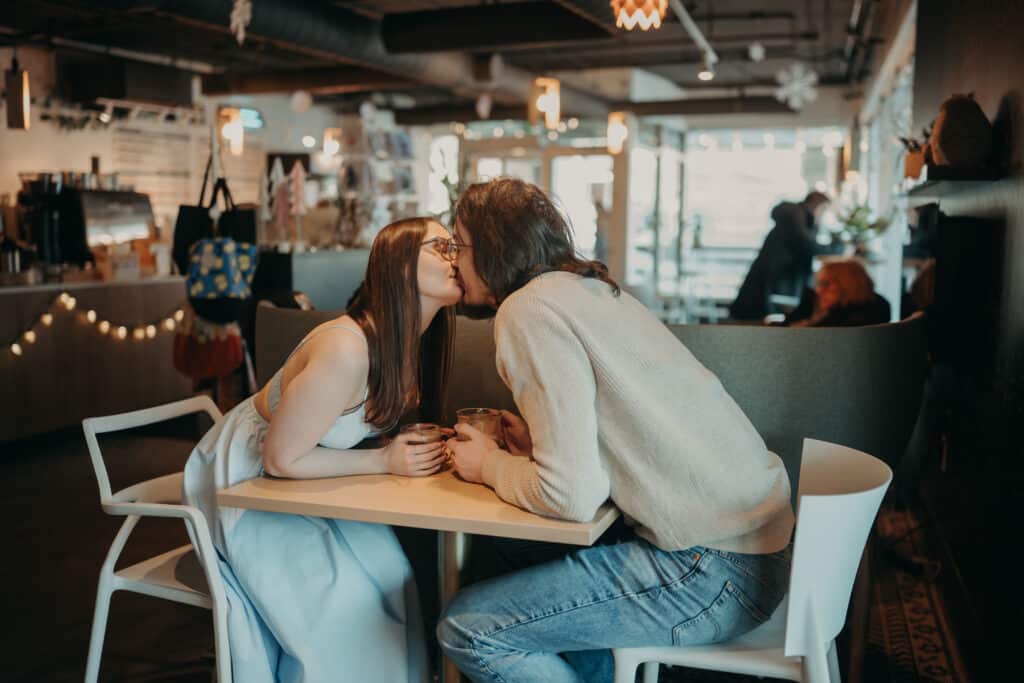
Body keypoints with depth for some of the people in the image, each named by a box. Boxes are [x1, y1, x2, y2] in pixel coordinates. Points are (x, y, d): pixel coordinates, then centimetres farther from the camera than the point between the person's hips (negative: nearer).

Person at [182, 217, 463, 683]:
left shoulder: (409, 343, -9)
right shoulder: (347, 350, -34)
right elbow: (282, 458, -26)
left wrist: (422, 446, -14)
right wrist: (384, 461, -24)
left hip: (300, 472, 7)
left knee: (386, 576, -5)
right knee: (345, 604, -12)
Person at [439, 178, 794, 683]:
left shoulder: (530, 308, -13)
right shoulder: (590, 287, 14)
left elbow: (571, 495, -20)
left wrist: (490, 465, -2)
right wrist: (537, 444, 11)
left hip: (714, 572, -9)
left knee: (467, 629, -7)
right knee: (526, 544, 21)